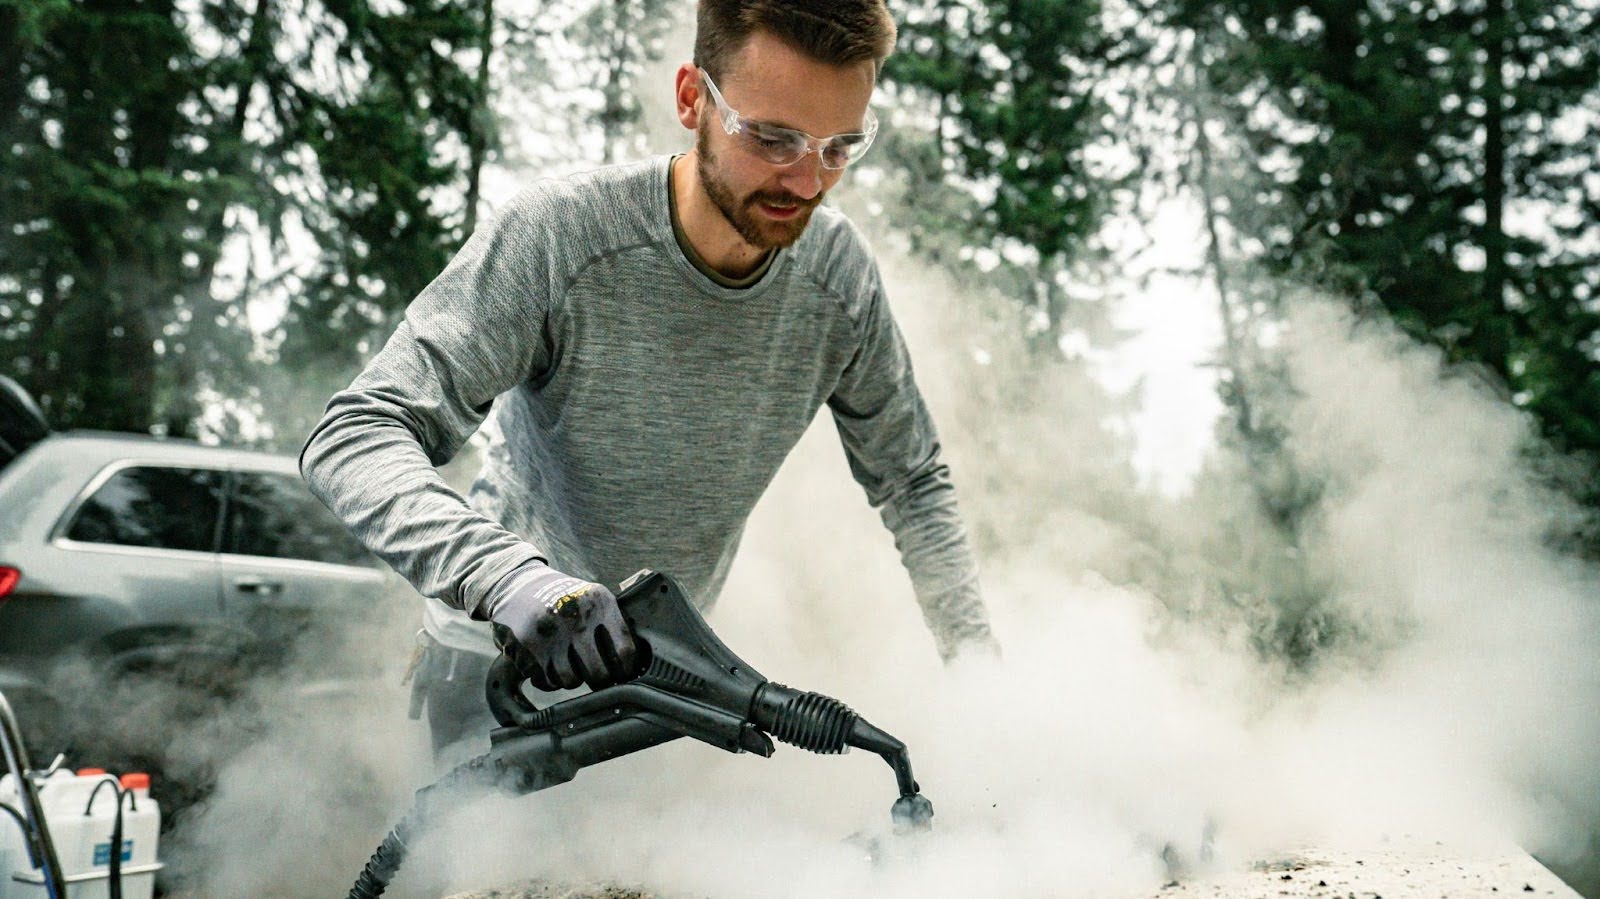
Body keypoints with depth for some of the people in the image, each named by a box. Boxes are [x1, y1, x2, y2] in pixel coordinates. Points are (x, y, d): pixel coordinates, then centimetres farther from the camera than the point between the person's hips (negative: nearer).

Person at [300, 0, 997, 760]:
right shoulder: (560, 234, -25)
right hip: (507, 666, -4)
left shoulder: (840, 276, -12)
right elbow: (352, 438, -31)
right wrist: (511, 576, -49)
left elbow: (914, 481, 4)